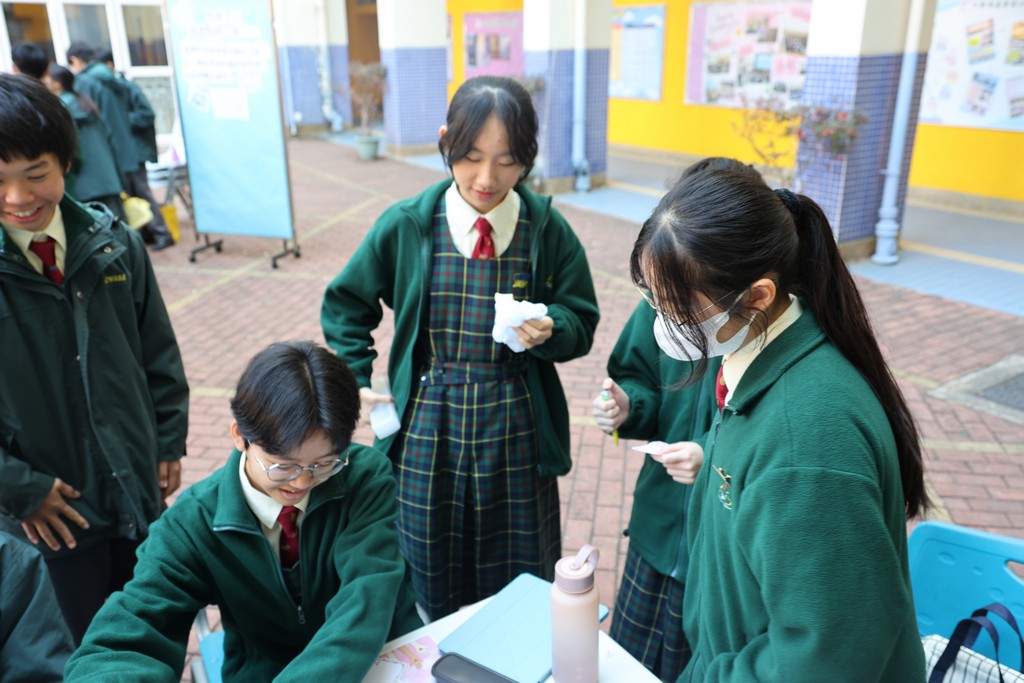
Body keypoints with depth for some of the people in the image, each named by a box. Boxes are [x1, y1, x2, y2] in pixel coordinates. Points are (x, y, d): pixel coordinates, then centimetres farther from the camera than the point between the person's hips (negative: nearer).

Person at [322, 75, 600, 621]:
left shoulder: (548, 231, -6)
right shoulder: (406, 226, -5)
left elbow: (581, 323, 2)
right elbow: (346, 304, 9)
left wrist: (549, 331, -19)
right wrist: (355, 380, 1)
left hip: (516, 430, 0)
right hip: (428, 426, 0)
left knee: (520, 583, 15)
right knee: (432, 585, 15)